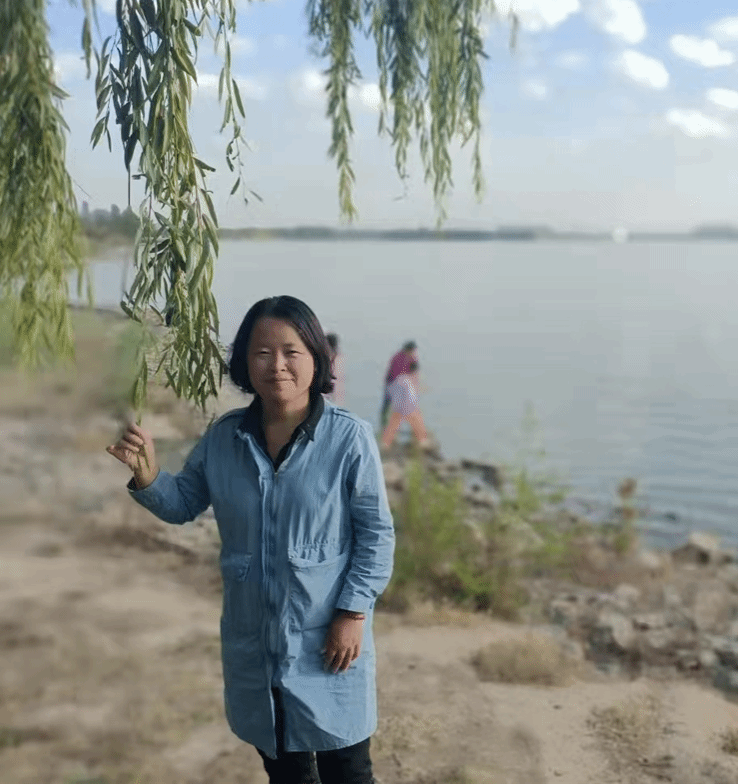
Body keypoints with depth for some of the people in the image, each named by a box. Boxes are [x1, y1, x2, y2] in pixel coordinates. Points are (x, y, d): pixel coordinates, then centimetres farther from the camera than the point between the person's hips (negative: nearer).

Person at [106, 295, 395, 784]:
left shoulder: (350, 437, -16)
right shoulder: (223, 437, -3)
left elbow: (377, 534, -11)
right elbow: (183, 506, 9)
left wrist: (353, 612, -14)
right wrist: (147, 475, -10)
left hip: (328, 636, -4)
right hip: (253, 638, 4)